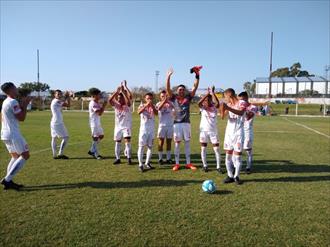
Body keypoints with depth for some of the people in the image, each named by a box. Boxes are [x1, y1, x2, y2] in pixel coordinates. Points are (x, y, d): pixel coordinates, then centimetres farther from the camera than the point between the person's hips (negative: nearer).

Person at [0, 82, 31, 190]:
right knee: (25, 156, -4)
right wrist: (25, 104, -7)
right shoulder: (13, 102, -15)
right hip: (13, 134, -10)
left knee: (15, 157, 15)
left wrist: (22, 105, 16)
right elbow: (21, 118, -15)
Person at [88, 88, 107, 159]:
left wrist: (103, 104, -1)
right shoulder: (93, 103, -18)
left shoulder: (97, 103, 11)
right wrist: (104, 104, -21)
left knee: (101, 136, 16)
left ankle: (92, 150, 25)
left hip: (98, 122, 10)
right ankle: (96, 154, 7)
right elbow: (100, 113, -25)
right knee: (95, 138, -3)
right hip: (94, 123, -10)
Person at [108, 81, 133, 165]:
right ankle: (117, 158, 20)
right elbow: (110, 100, -14)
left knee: (127, 142, -12)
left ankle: (129, 158, -4)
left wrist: (123, 91, -24)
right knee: (117, 143, 9)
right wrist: (117, 91, -19)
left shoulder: (127, 105, -5)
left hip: (126, 127, -4)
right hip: (118, 127, 4)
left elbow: (129, 99, -27)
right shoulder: (116, 105, 2)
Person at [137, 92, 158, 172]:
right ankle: (140, 164, -2)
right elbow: (139, 112, -23)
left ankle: (147, 163, 20)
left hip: (151, 130, 3)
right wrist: (146, 105, -31)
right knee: (141, 146, -5)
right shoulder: (142, 105, 0)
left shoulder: (153, 106, 7)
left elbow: (156, 113, -15)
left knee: (150, 147, 8)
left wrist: (152, 105, -25)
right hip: (143, 129, -3)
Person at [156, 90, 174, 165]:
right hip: (162, 125, -2)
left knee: (169, 142, 8)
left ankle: (168, 158, 17)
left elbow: (173, 107, -16)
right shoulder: (159, 103, 0)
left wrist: (168, 101, -31)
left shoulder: (170, 103, 5)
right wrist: (164, 101, -38)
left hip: (170, 125, 2)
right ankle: (160, 159, 10)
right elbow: (159, 108, -24)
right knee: (161, 142, 2)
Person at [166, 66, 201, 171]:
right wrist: (169, 76, -19)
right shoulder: (174, 98, 2)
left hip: (186, 123, 2)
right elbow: (168, 88, -9)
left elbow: (195, 87, -1)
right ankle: (177, 163, 11)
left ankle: (188, 163, 16)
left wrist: (197, 75, -10)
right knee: (177, 143, 4)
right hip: (177, 123, -2)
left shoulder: (188, 97, 5)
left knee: (187, 142, 7)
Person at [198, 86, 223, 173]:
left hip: (213, 131, 0)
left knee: (216, 149, -1)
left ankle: (218, 166, 6)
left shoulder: (214, 108, -1)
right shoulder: (203, 108, -2)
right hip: (204, 130, 0)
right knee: (203, 148, 6)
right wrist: (207, 93, -28)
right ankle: (205, 165, 20)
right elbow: (199, 103, -24)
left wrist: (212, 93, -31)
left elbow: (218, 103, -24)